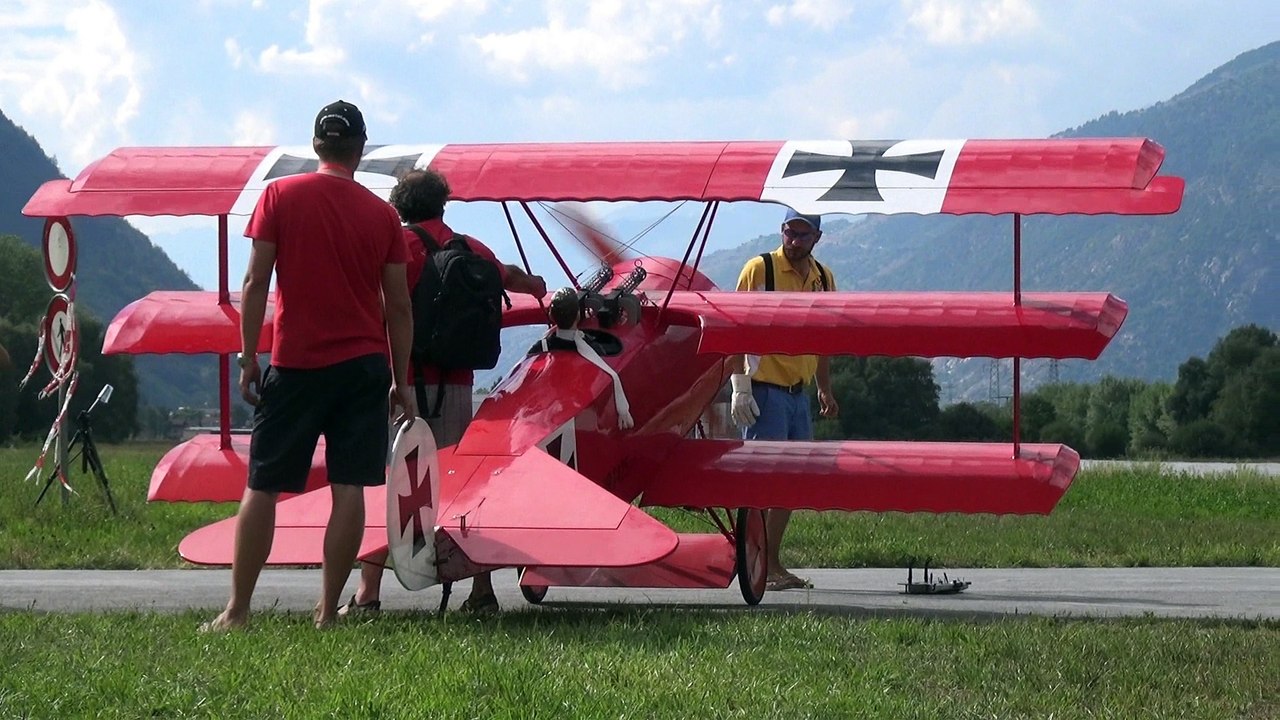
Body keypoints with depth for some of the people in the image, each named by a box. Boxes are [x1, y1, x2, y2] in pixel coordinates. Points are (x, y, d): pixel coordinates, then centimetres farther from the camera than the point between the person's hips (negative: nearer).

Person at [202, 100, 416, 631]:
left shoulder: (280, 196, -1)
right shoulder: (381, 213, 4)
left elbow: (256, 282, -5)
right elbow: (398, 306, 6)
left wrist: (248, 358, 0)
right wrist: (401, 380, 12)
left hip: (296, 364, -1)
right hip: (364, 365, 1)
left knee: (262, 487, 4)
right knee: (349, 488, 1)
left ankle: (237, 612, 4)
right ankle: (327, 613, 0)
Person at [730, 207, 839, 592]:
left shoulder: (823, 278, 13)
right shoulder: (760, 269, -8)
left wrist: (825, 389, 20)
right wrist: (740, 387, -15)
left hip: (798, 391, 7)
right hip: (765, 388, -7)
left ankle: (773, 563, 14)